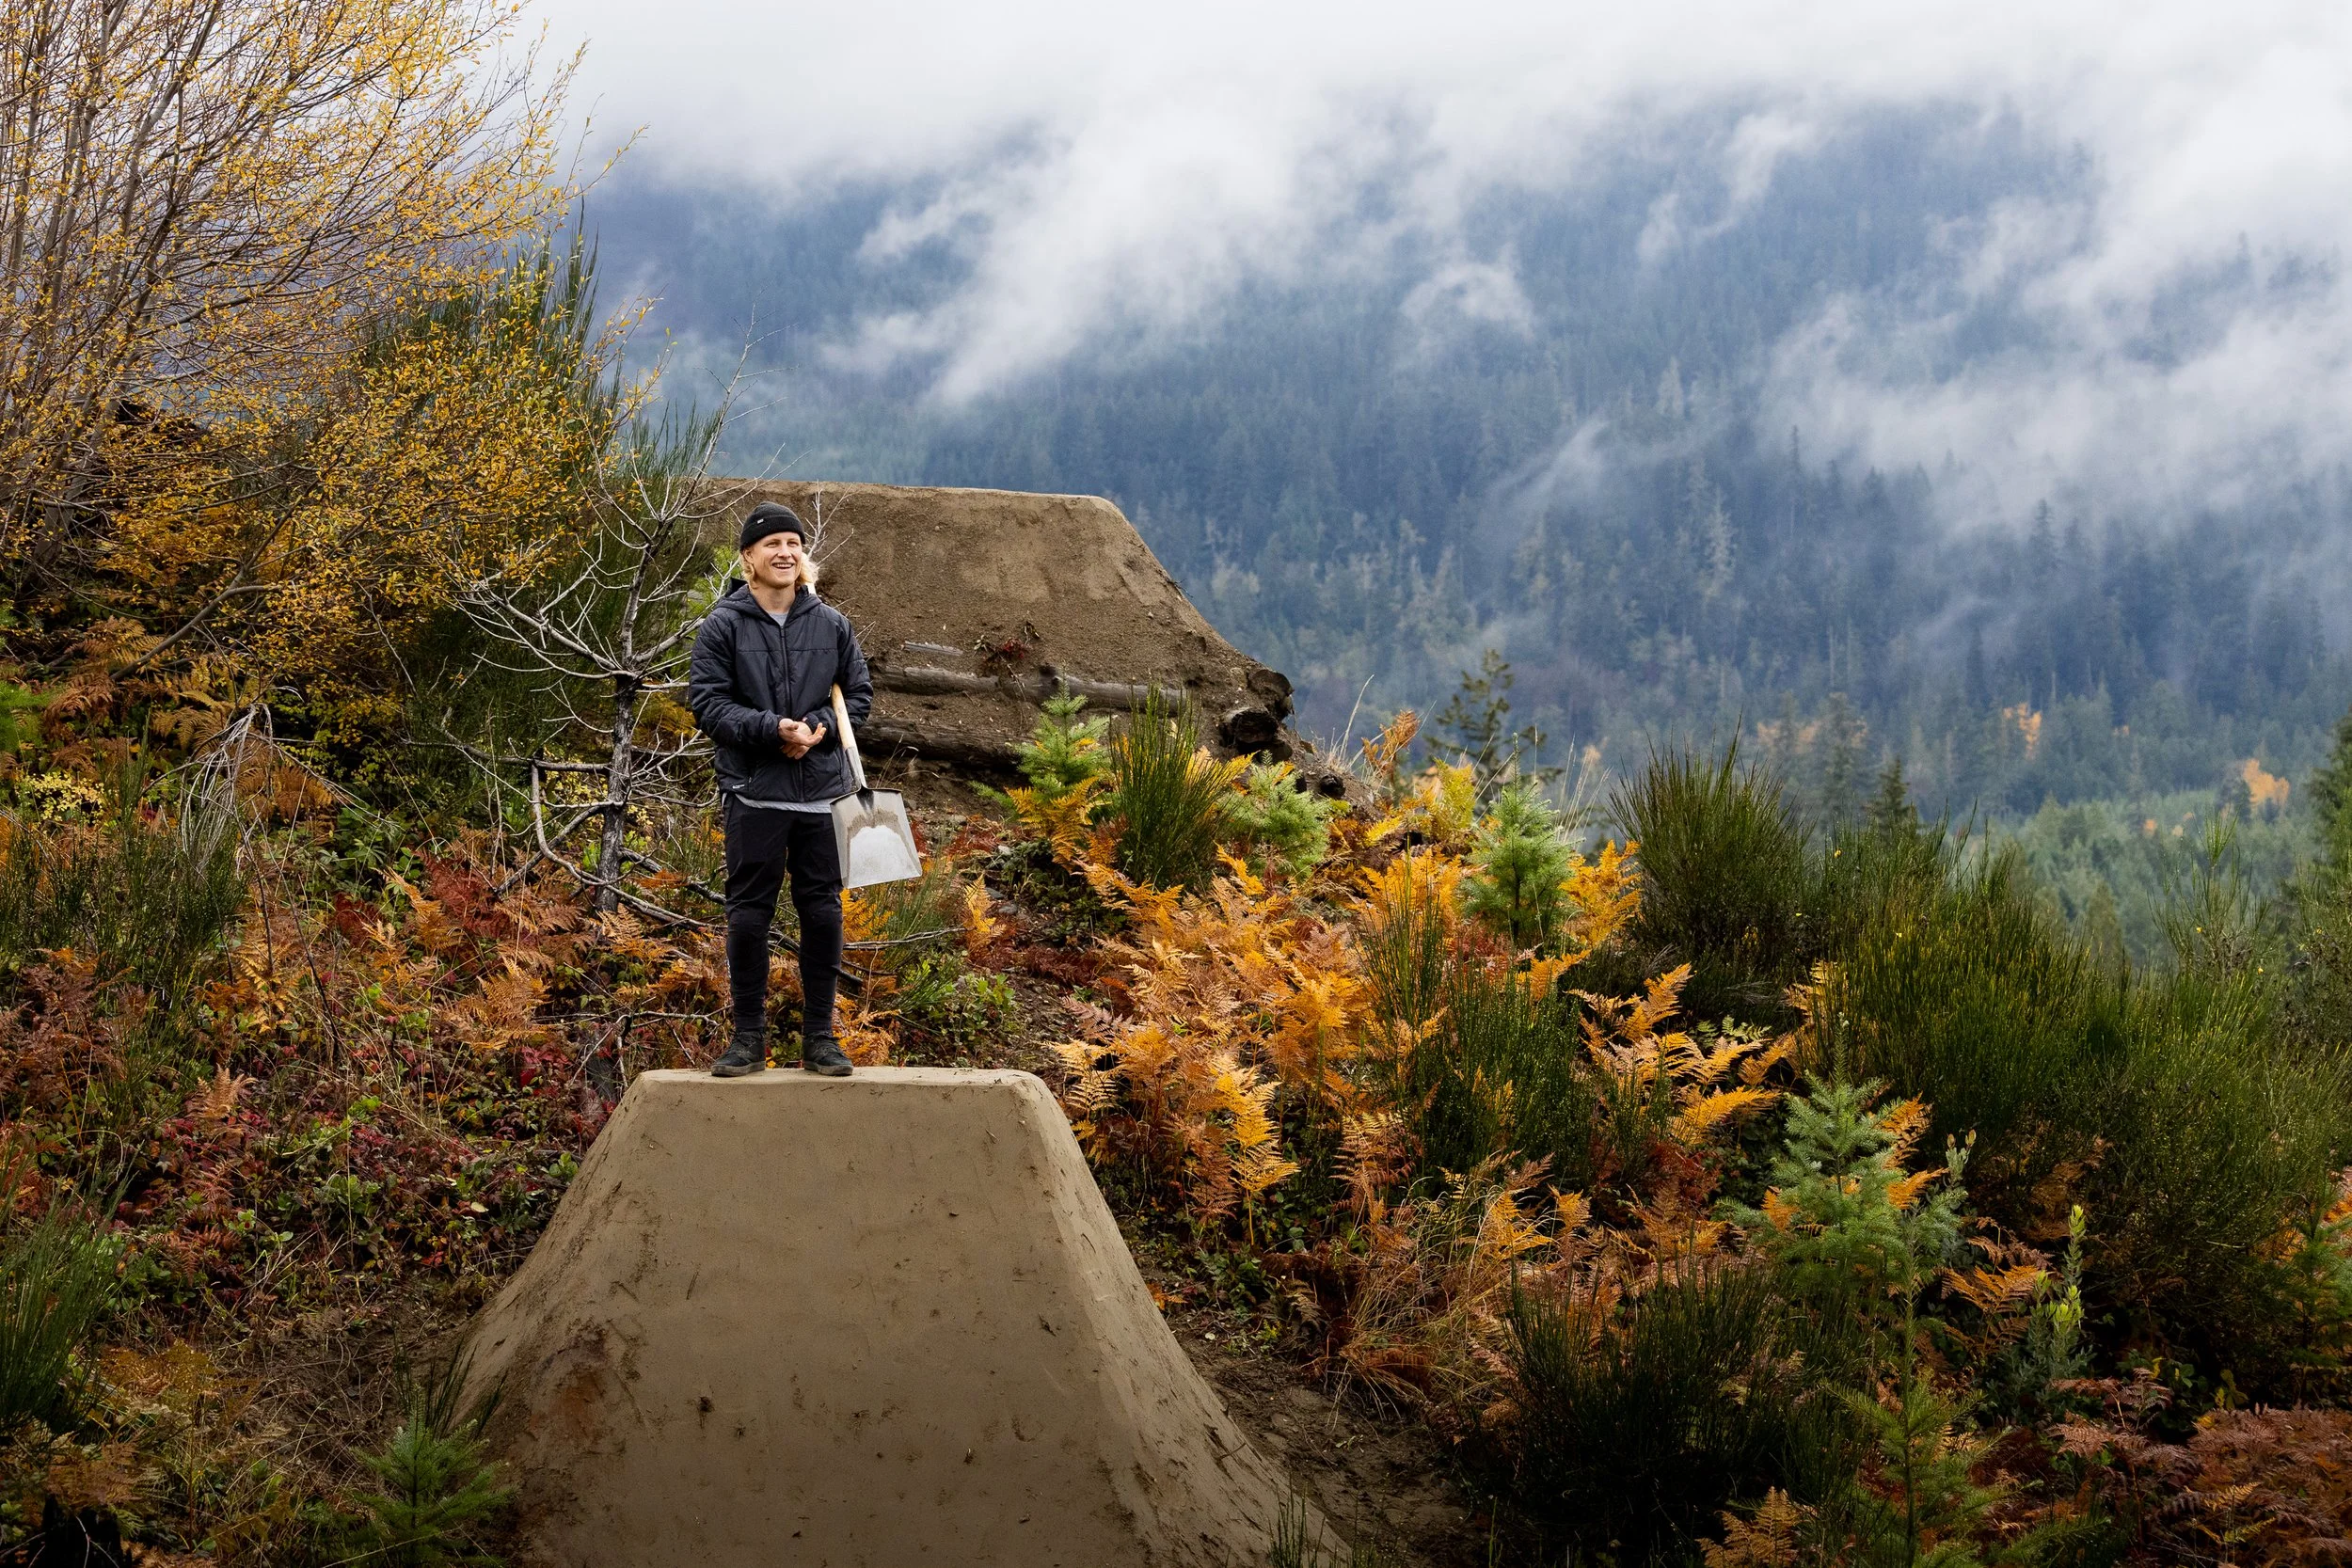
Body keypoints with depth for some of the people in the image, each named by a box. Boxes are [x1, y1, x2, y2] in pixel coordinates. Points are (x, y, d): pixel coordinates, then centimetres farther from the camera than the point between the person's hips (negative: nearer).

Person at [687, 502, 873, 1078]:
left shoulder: (831, 624, 7)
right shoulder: (723, 626, -2)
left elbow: (859, 693, 12)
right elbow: (706, 702, -7)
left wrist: (819, 727, -8)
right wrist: (772, 729, -19)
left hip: (823, 793, 3)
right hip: (754, 793, -3)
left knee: (823, 912, 6)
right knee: (749, 914, 1)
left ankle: (819, 1035, 15)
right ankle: (749, 1037, 11)